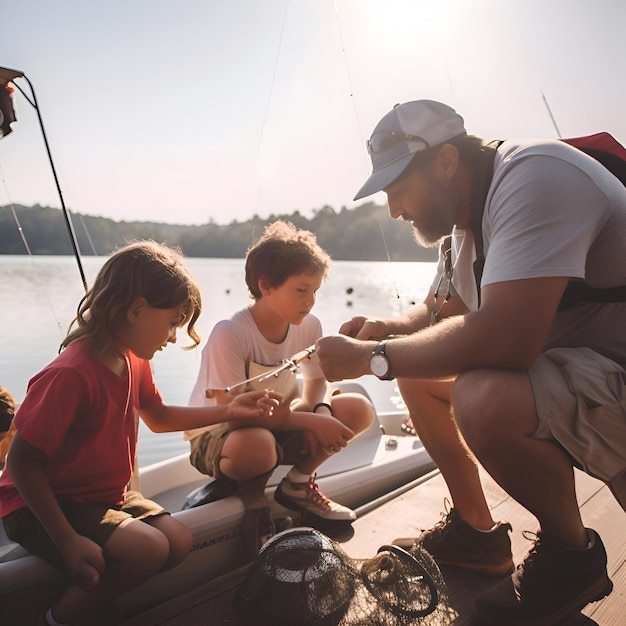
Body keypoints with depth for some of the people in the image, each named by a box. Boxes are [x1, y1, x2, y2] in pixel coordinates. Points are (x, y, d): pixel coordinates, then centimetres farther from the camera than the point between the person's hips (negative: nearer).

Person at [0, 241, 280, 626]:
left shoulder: (135, 361, -1)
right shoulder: (69, 375, -30)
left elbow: (159, 417, 15)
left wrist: (229, 411, 6)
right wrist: (68, 541, -27)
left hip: (105, 495, 9)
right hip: (41, 504, -8)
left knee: (179, 541, -8)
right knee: (148, 548, -26)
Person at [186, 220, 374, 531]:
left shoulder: (308, 326, -9)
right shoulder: (229, 334, -26)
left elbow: (317, 381, 5)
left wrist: (321, 409, -20)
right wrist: (311, 421, -28)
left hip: (278, 425, 6)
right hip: (217, 434, -5)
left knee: (359, 408, -12)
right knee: (255, 444, -42)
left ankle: (298, 484, 6)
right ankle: (246, 492, -3)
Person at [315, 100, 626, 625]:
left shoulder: (533, 176, -23)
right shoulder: (465, 215, 7)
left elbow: (504, 339, -35)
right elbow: (437, 313, 18)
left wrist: (372, 358, -23)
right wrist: (387, 329, -4)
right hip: (557, 363, 9)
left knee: (484, 399, -34)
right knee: (420, 371, 9)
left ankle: (573, 557, -4)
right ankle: (476, 530, 18)